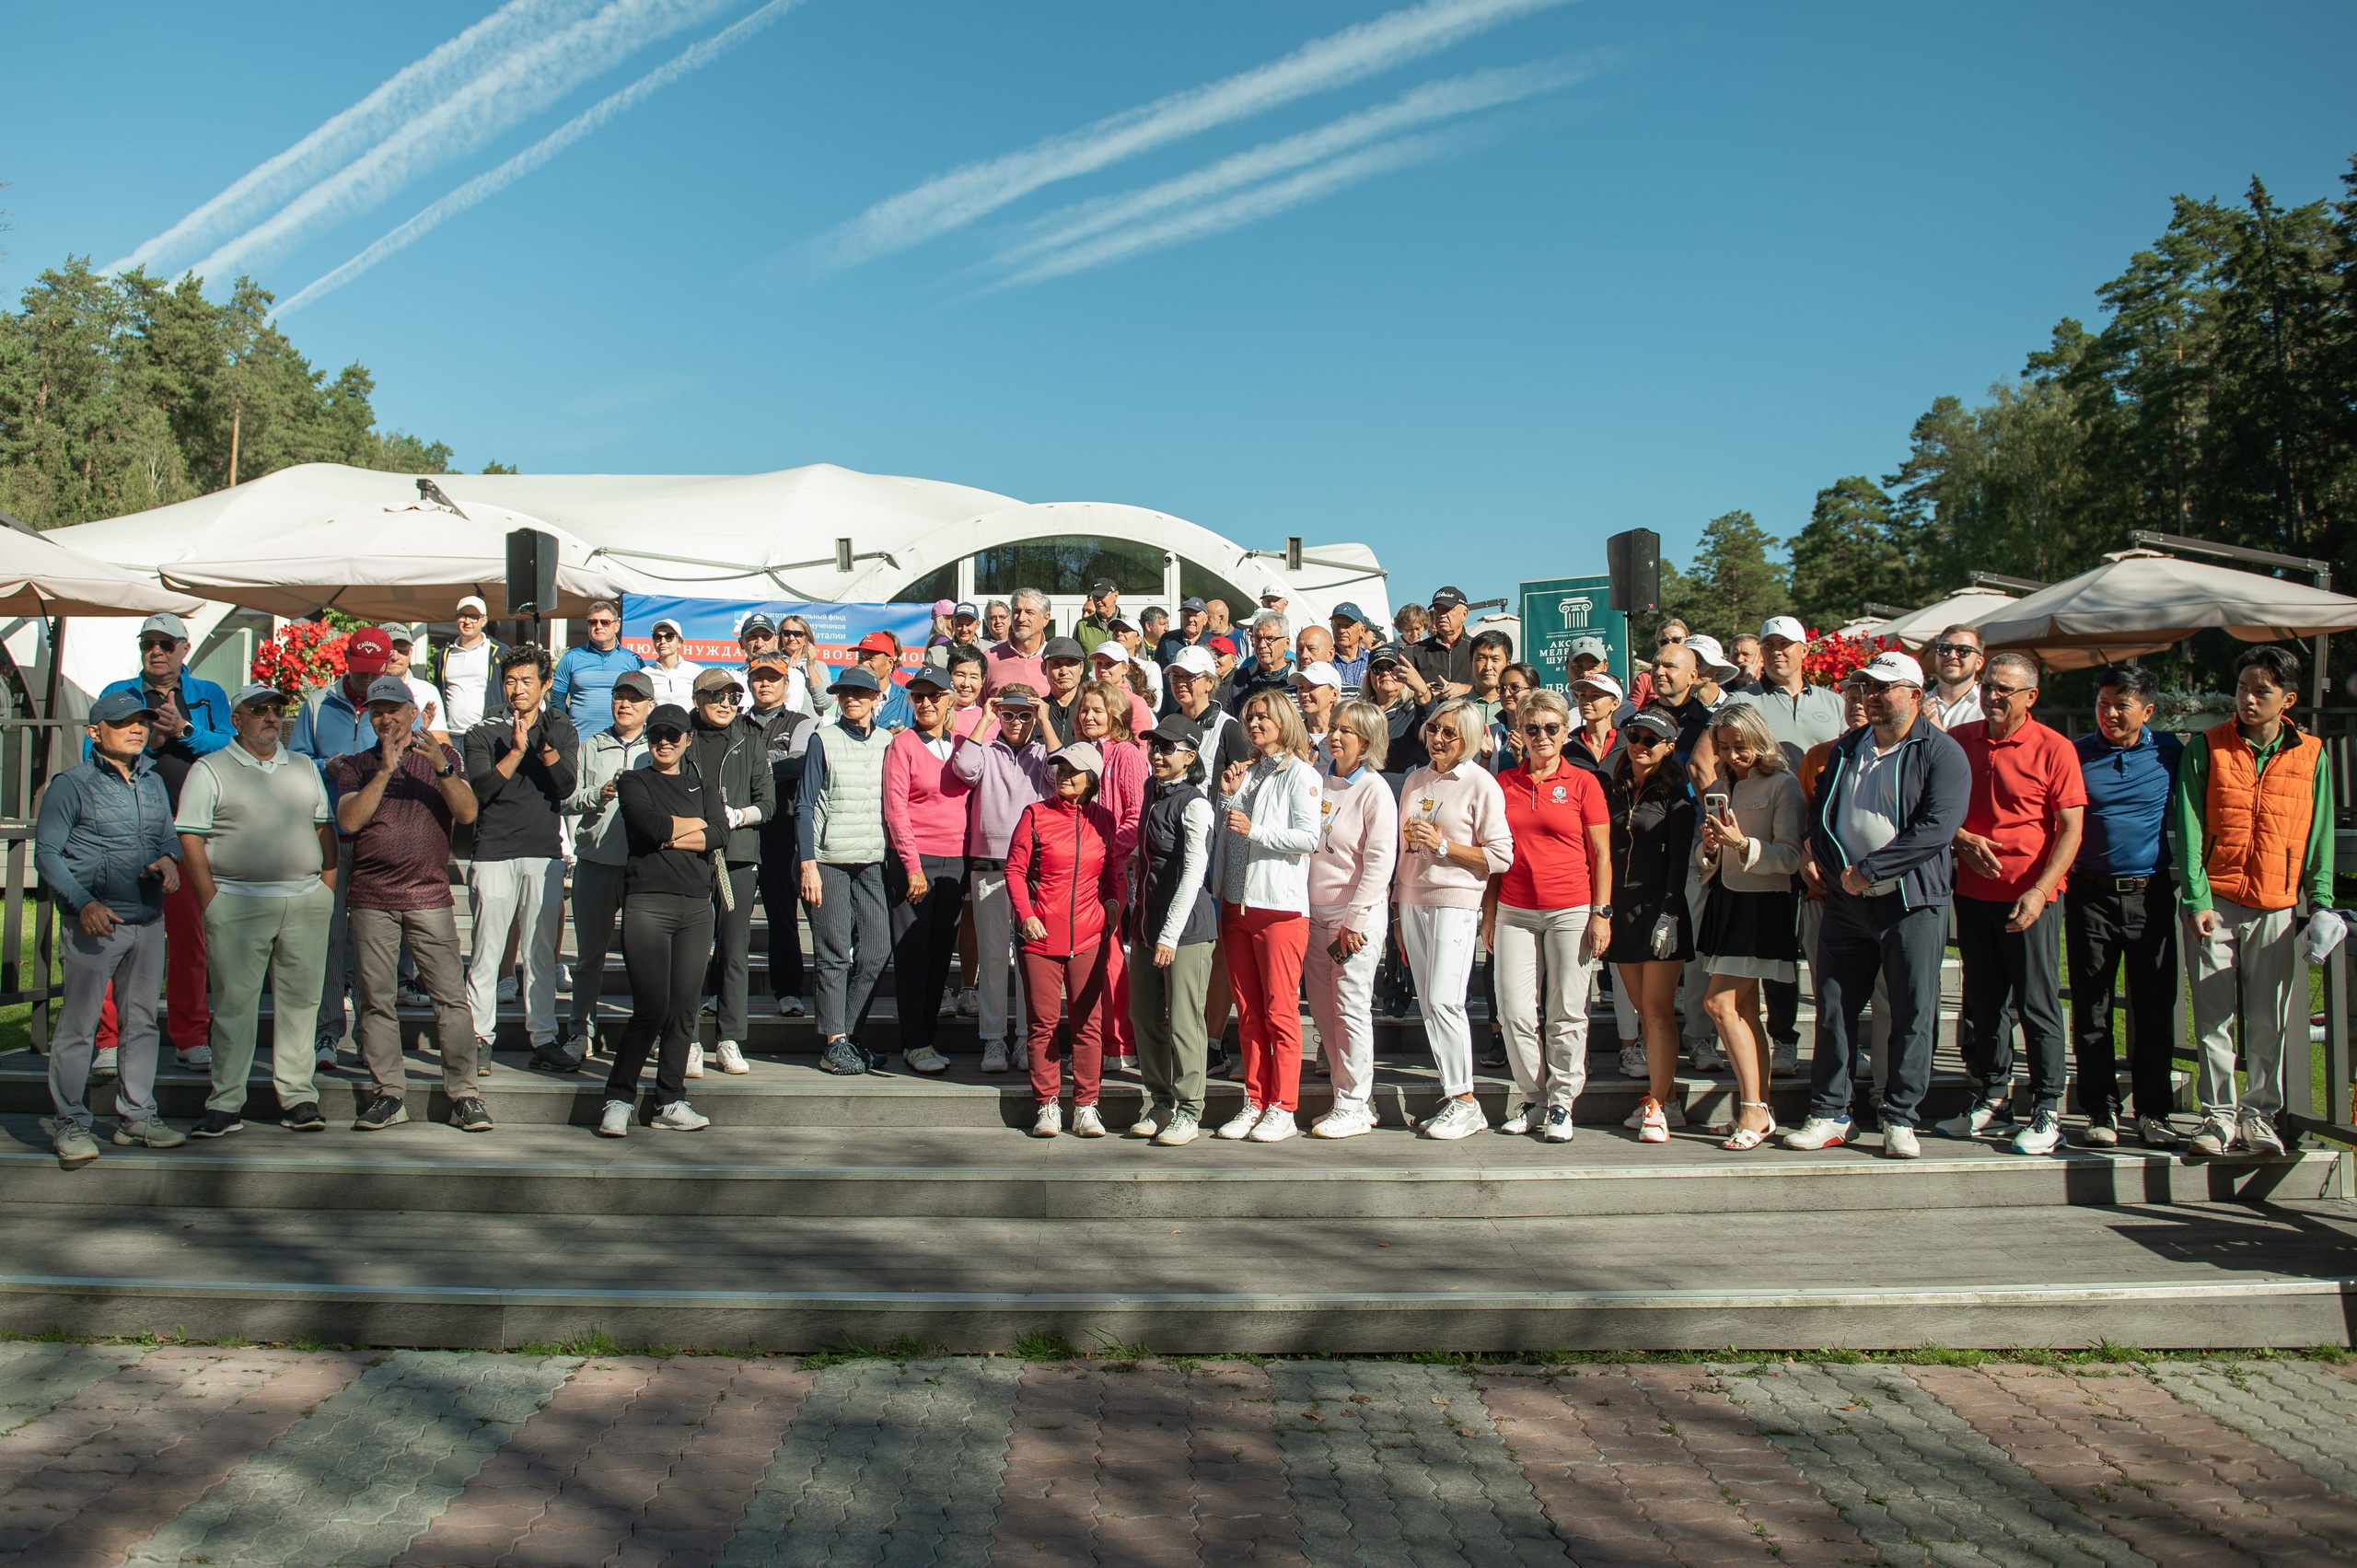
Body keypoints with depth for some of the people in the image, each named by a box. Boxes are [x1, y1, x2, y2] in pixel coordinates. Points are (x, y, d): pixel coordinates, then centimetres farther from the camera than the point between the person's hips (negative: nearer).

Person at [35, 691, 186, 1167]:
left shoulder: (153, 782, 12)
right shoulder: (71, 785, -4)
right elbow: (46, 852, -6)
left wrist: (169, 858, -4)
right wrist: (84, 904, -17)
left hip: (148, 920, 6)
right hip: (93, 922, -5)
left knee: (141, 1020, 10)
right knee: (78, 1023, -2)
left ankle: (136, 1114, 19)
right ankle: (70, 1122, 8)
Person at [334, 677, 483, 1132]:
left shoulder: (441, 756, 11)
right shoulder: (356, 766, 13)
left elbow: (467, 812, -2)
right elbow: (348, 821, -4)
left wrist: (441, 768, -16)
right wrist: (384, 772, -11)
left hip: (430, 894, -1)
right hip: (371, 898, 2)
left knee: (450, 997, -6)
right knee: (377, 1000, 2)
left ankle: (463, 1094, -2)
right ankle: (388, 1095, 11)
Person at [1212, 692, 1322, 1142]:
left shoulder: (1299, 773, -3)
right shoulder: (1248, 771, 18)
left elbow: (1308, 837, -13)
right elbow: (1225, 832, 21)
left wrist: (1253, 830, -13)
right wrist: (1227, 795, 6)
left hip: (1281, 906, -7)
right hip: (1237, 903, 7)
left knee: (1280, 1011, -3)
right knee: (1248, 1012, 9)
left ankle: (1282, 1110, 3)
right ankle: (1254, 1102, 15)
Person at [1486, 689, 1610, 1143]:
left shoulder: (1583, 783, 2)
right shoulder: (1503, 783, 9)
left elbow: (1601, 855, 3)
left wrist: (1602, 912, -4)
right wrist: (1488, 912, 8)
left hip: (1571, 910, -2)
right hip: (1515, 912, 2)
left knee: (1567, 1012, 1)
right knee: (1515, 1012, 0)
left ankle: (1562, 1104, 12)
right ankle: (1532, 1099, 15)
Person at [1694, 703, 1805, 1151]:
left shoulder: (1782, 786, -7)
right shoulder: (1722, 787, 14)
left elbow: (1791, 856, -13)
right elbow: (1706, 859, 15)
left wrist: (1742, 844, -24)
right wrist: (1709, 846, -6)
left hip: (1762, 904, -7)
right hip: (1725, 900, 7)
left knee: (1719, 1003, -14)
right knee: (1744, 1009, 8)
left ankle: (1753, 1113, -6)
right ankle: (1759, 1114, 13)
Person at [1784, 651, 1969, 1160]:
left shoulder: (1942, 753, -4)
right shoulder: (1847, 748, 13)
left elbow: (1936, 828, -16)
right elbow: (1818, 815, 10)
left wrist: (1868, 869, -17)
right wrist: (1841, 871, -6)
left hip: (1913, 902, -4)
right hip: (1846, 903, 4)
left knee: (1913, 1015, 2)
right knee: (1833, 1011, 5)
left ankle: (1900, 1121, 12)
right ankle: (1829, 1115, 15)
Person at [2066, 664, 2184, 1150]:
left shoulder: (2171, 752, 4)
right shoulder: (2075, 755, 1)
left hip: (2151, 895, 1)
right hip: (2091, 896, -1)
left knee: (2155, 1008, 4)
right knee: (2091, 1009, 3)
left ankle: (2152, 1113, 14)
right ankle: (2101, 1110, 13)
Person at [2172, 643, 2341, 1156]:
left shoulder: (2311, 755, 7)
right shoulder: (2206, 748, 2)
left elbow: (2319, 835, 11)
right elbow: (2189, 827, -2)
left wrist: (2321, 900, 3)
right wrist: (2196, 897, -9)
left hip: (2277, 908, 1)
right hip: (2215, 903, -1)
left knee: (2270, 1019, 5)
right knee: (2214, 1016, 1)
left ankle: (2259, 1113, 18)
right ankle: (2218, 1114, 11)